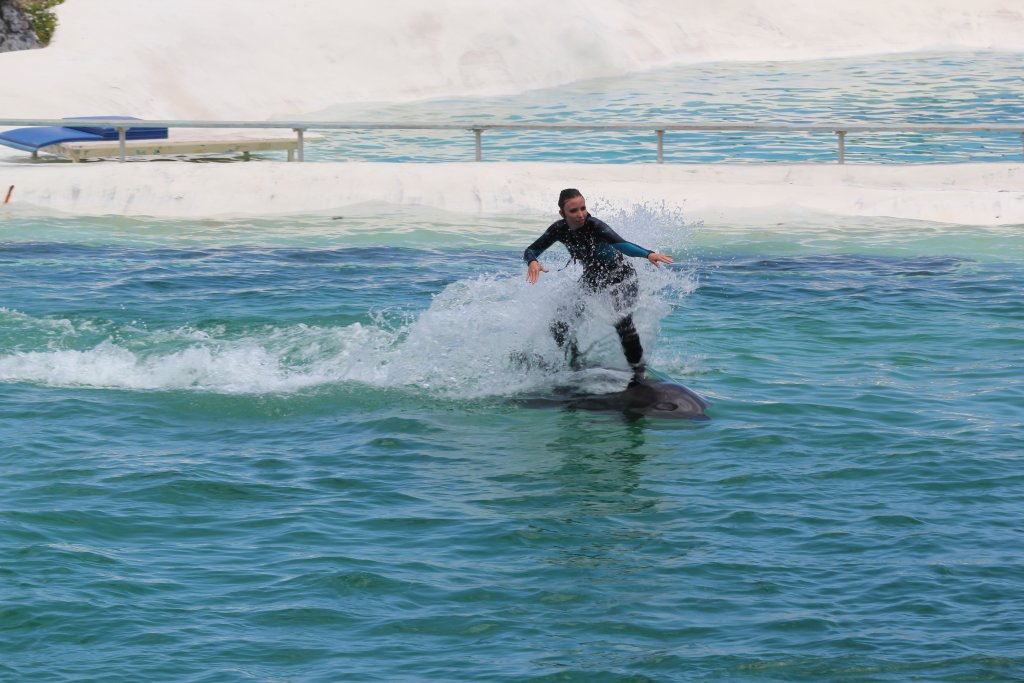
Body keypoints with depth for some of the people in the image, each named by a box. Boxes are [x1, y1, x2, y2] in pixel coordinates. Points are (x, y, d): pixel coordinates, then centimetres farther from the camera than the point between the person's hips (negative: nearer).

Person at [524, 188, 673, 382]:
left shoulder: (594, 226, -30)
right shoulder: (559, 230, -14)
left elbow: (620, 244, -46)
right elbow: (531, 251, -10)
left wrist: (648, 254, -65)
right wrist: (532, 262, -36)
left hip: (620, 276, -5)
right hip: (592, 277, 5)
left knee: (622, 320, -29)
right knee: (559, 326, -4)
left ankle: (638, 366, -7)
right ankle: (574, 364, 23)